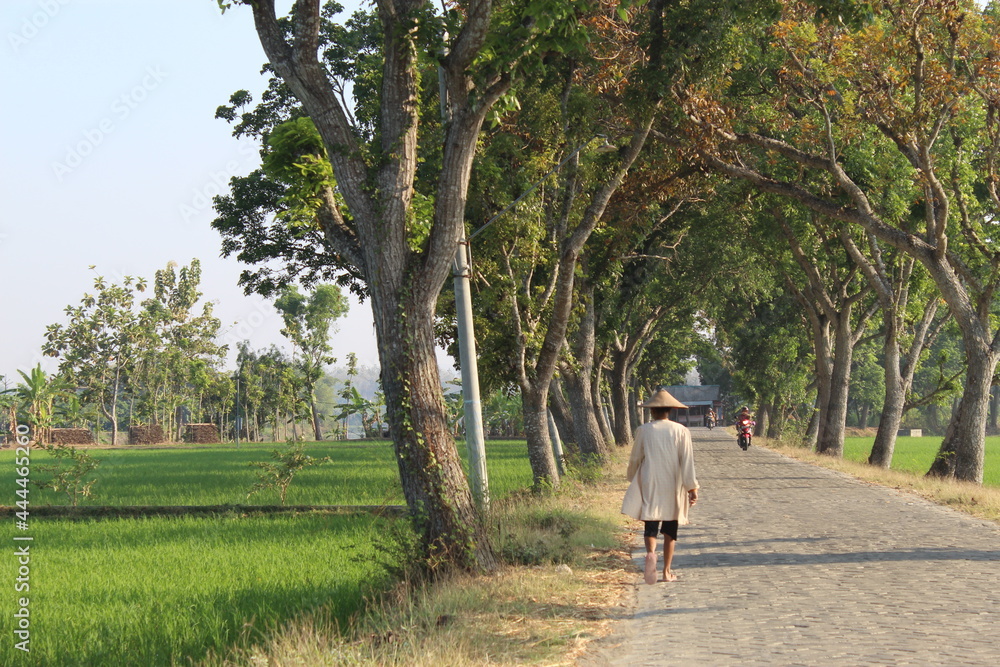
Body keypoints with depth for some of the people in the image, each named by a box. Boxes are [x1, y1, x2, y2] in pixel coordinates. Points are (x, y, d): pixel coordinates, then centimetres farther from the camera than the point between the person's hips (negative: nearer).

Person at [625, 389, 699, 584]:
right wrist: (692, 488, -4)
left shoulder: (643, 430, 0)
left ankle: (651, 552, -34)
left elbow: (634, 460, 7)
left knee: (651, 524, -3)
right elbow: (687, 461, -6)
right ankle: (667, 571, 14)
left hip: (649, 486, -1)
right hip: (673, 487, 1)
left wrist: (633, 480, 23)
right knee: (670, 530, 11)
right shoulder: (681, 431, 0)